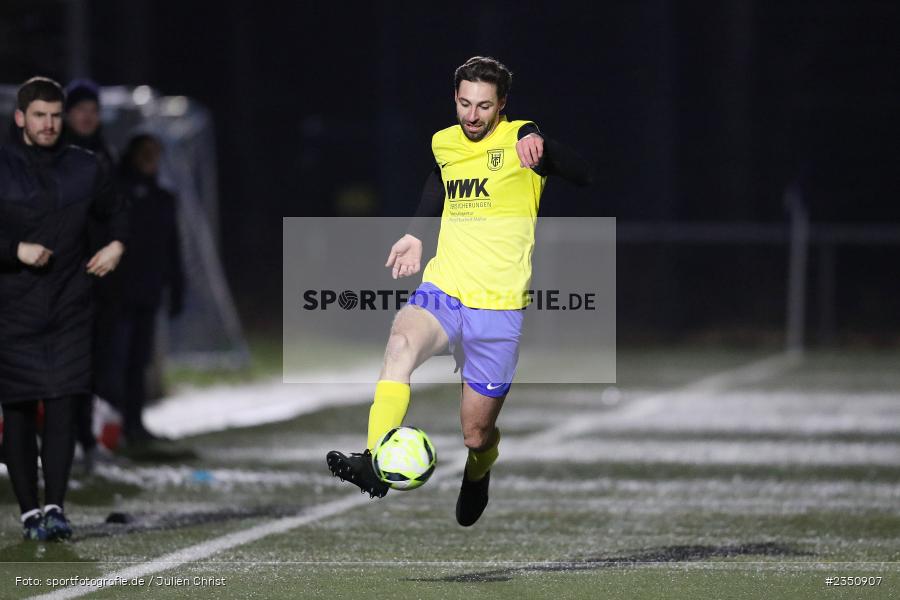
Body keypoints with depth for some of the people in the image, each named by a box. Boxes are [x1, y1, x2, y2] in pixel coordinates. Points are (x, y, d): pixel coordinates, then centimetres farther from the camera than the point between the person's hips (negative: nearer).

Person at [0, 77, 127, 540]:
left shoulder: (84, 168, 9)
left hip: (69, 311, 2)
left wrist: (118, 245, 7)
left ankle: (55, 508, -8)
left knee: (63, 408, -7)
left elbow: (115, 211, 26)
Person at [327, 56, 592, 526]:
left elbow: (582, 175, -23)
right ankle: (374, 465, -45)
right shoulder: (444, 143, 10)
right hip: (442, 291, 3)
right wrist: (416, 235, 25)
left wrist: (540, 148, -41)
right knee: (401, 342, -33)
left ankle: (477, 473, 42)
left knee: (476, 434, 5)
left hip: (497, 306, -3)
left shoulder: (518, 138, -6)